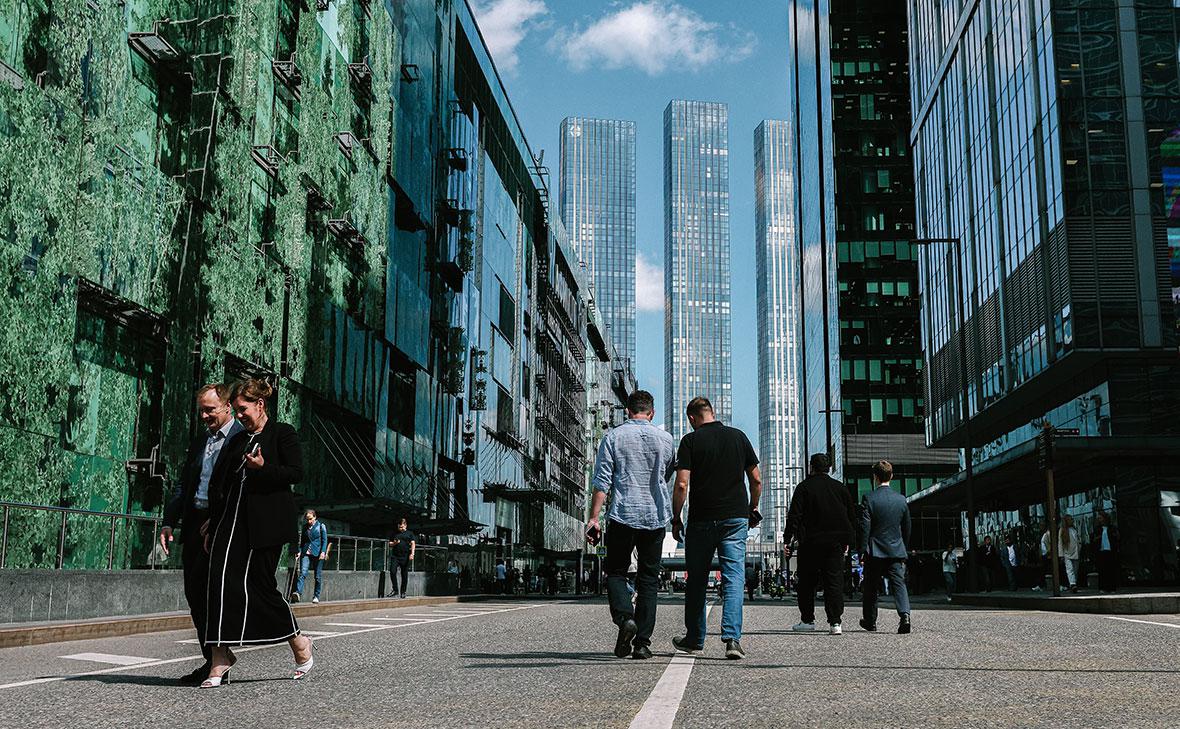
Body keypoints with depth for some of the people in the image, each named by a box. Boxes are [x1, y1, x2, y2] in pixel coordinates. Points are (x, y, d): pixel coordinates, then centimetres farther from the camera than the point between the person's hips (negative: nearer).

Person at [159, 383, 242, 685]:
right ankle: (214, 660, 15)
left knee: (203, 589, -11)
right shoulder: (198, 442, 20)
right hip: (194, 523, 8)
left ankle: (216, 662, -1)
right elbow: (184, 486, 21)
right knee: (194, 594, 7)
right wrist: (169, 522, 8)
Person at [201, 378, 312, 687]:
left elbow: (297, 473, -6)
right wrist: (212, 526, 15)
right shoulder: (238, 440, 19)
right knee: (222, 579, -8)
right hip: (232, 519, 6)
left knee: (260, 584, -4)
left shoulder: (282, 434, 2)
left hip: (266, 522, -6)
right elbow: (219, 484, 19)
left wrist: (264, 468, -21)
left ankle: (299, 643, 18)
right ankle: (220, 657, -6)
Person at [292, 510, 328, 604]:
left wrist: (323, 552, -10)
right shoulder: (305, 528, 14)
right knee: (303, 573, -16)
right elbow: (302, 541, 19)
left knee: (318, 576, 1)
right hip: (306, 553, 2)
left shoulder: (321, 526, 5)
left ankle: (316, 596, 9)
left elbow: (324, 540, 1)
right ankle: (298, 592, -29)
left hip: (317, 554, -2)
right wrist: (299, 551, 4)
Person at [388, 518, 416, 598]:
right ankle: (395, 590, -3)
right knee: (392, 571, -13)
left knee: (404, 575, 1)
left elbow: (413, 543, 0)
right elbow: (390, 544, 19)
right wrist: (394, 543, -5)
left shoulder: (409, 533, 9)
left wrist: (412, 554, -15)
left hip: (405, 557, -2)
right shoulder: (395, 533, 16)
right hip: (395, 556, 2)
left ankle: (403, 592, 10)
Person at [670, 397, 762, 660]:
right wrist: (752, 509, 21)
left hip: (701, 520, -2)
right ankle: (732, 638, -15)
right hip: (735, 518, 2)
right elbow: (756, 480, 8)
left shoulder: (691, 440, -4)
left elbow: (682, 485, -10)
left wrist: (676, 519, -1)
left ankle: (694, 638, 22)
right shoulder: (739, 436, 6)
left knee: (696, 580, 12)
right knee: (734, 578, -1)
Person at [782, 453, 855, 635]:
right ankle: (835, 622, -6)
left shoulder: (804, 487, -3)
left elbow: (794, 516, -9)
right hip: (835, 543, 3)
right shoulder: (840, 487, 9)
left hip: (810, 543, -3)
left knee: (807, 582, 10)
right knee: (834, 582, 1)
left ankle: (807, 619, 14)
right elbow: (850, 516, 13)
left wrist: (787, 541, -7)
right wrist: (846, 542, 21)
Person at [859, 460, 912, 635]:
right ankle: (904, 615, -24)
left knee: (871, 587, 11)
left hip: (875, 551, -3)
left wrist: (862, 550, -6)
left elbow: (865, 527, -11)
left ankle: (870, 621, 21)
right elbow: (907, 528, 12)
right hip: (896, 550, 3)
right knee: (899, 583, -2)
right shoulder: (901, 499, 4)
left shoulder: (869, 498, -9)